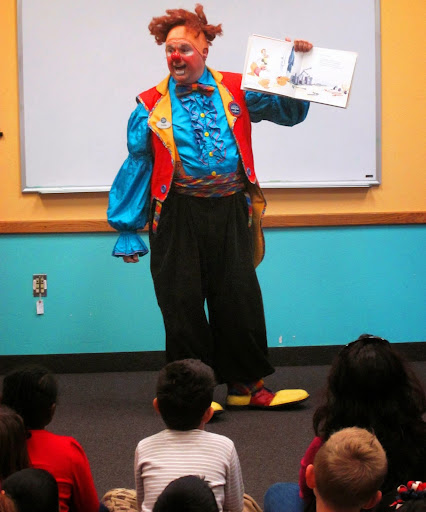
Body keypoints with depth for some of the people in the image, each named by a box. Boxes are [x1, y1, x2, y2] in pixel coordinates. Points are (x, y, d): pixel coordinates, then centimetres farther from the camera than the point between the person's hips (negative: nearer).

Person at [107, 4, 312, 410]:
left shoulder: (235, 92, 7)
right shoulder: (151, 106, 4)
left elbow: (290, 111, 13)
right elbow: (137, 166, 6)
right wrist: (128, 230, 5)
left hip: (231, 212, 1)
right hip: (178, 217, -1)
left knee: (239, 299, 5)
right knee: (182, 304, 2)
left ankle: (244, 386, 18)